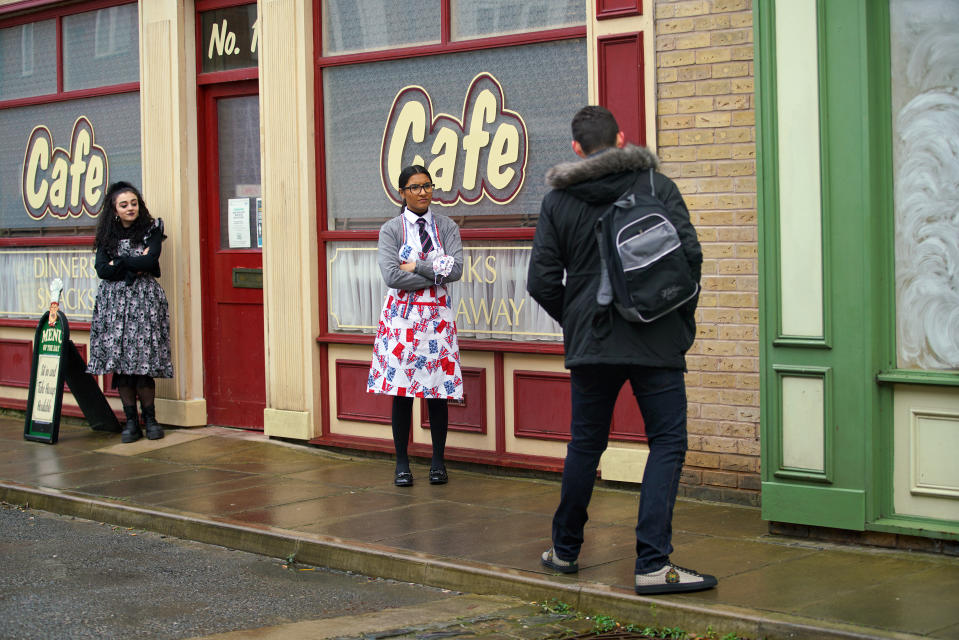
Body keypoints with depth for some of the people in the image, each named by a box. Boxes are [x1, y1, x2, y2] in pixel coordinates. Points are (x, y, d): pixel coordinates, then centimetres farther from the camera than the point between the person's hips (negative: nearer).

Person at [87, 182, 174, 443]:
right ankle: (131, 421, 4)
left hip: (144, 301, -2)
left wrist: (119, 262, -2)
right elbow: (102, 270, -1)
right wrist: (135, 266, -7)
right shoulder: (107, 235, 12)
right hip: (114, 302, 2)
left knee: (143, 361, -7)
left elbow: (150, 261, -10)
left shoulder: (152, 229, 5)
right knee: (120, 363, -2)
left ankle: (149, 419, 4)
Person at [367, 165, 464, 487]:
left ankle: (438, 462, 13)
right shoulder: (391, 229, 1)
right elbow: (392, 276, -12)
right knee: (401, 392, 1)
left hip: (437, 315, 1)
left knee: (438, 391, 2)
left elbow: (456, 268, -9)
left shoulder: (447, 227, 6)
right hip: (402, 315, -1)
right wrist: (436, 274, -9)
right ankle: (402, 464, 11)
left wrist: (416, 267, -11)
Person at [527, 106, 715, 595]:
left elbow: (541, 281, 0)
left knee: (584, 444, 16)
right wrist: (682, 319, 3)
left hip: (589, 342, 3)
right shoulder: (657, 186, 0)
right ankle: (653, 564, -8)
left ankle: (565, 549, 28)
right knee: (667, 444, 1)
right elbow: (689, 254, -9)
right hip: (656, 340, -3)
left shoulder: (557, 200, 4)